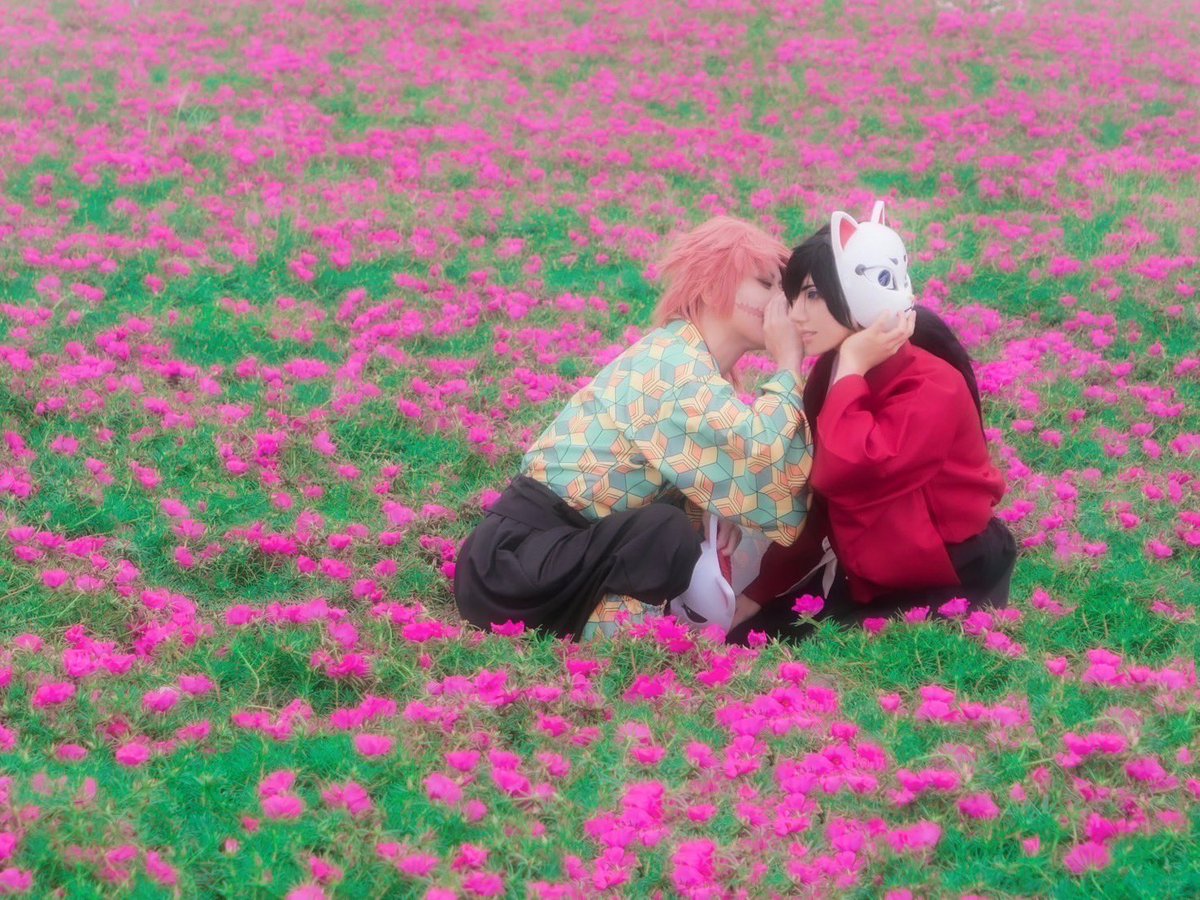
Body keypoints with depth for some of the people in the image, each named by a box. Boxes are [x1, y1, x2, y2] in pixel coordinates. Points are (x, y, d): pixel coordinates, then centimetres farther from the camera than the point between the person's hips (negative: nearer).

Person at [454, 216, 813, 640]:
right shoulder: (675, 366, -19)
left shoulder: (694, 359, 10)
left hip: (563, 543, 10)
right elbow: (763, 457, -29)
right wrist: (789, 366, -15)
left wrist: (720, 511, -9)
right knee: (668, 535, -29)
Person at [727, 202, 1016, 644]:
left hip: (951, 585, -8)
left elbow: (845, 471, -39)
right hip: (866, 577, 8)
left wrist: (852, 369, -28)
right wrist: (755, 596, 2)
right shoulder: (831, 374, 1)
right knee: (750, 641, 1)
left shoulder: (931, 387, -24)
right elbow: (814, 499, 7)